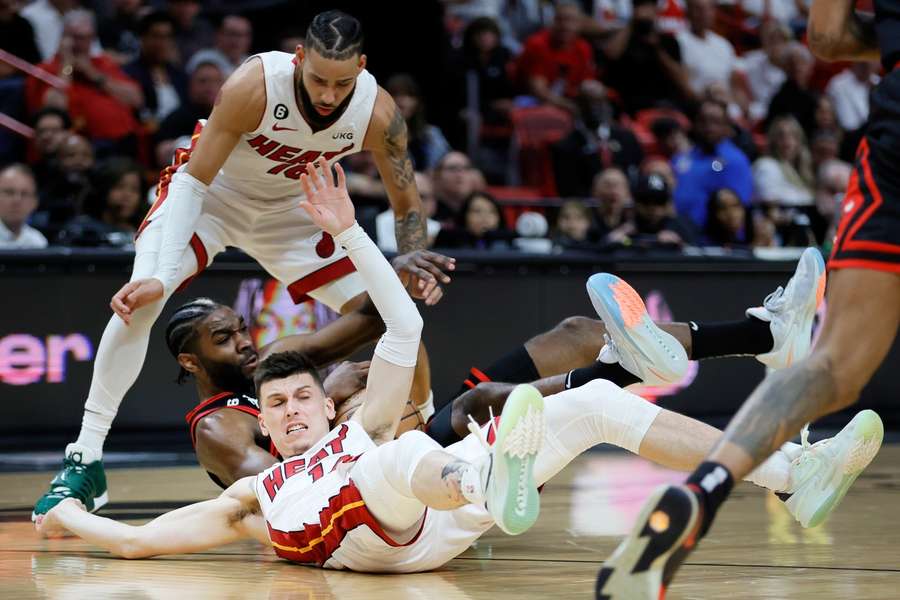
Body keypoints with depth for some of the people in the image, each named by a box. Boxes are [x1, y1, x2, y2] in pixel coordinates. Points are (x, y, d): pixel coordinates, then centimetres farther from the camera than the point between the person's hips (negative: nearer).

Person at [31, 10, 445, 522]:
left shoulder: (378, 113, -25)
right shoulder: (255, 85, -35)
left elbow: (407, 201, -9)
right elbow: (193, 182, -29)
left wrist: (417, 272, -28)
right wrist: (161, 276, -39)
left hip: (290, 208, 4)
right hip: (210, 193, -4)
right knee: (140, 299, -26)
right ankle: (85, 462, -22)